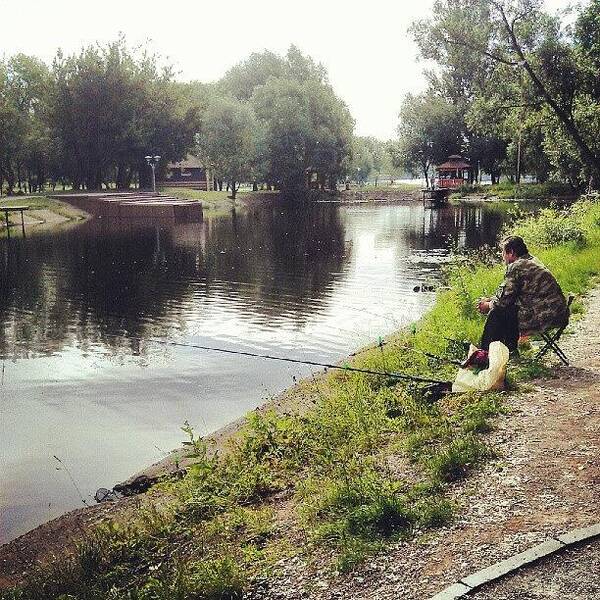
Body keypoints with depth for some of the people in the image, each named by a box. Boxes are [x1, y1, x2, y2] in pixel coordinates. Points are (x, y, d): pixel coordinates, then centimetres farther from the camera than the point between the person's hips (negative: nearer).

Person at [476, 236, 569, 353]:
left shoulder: (516, 267, -13)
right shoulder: (532, 261, 18)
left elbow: (503, 299, -11)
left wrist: (488, 306, 8)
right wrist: (489, 300, 18)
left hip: (545, 317, -10)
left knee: (497, 313, -1)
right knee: (510, 308, 23)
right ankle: (510, 348, 30)